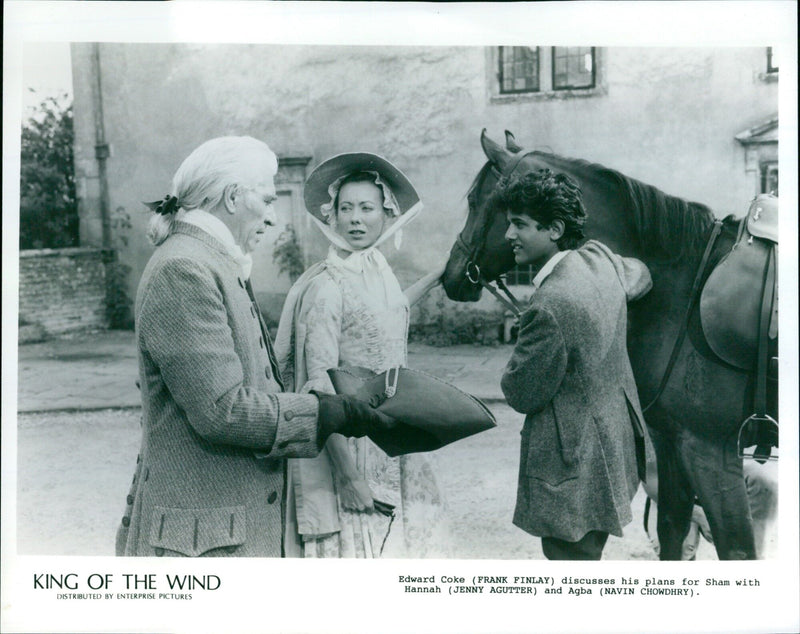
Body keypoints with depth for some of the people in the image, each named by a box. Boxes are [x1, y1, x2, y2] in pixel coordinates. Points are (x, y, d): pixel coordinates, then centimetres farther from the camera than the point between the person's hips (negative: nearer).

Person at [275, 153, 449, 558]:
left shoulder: (379, 271, 6)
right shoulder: (326, 286, -17)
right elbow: (321, 387, -20)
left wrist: (438, 276, 33)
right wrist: (348, 475, -23)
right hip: (345, 440, -8)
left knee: (393, 541, 13)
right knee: (353, 545, -1)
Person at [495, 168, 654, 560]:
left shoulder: (548, 306, -29)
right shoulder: (601, 260, -3)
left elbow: (521, 396, -18)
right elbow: (639, 276, 24)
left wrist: (520, 348, 0)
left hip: (573, 466, -9)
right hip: (617, 438, 9)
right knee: (589, 551, 23)